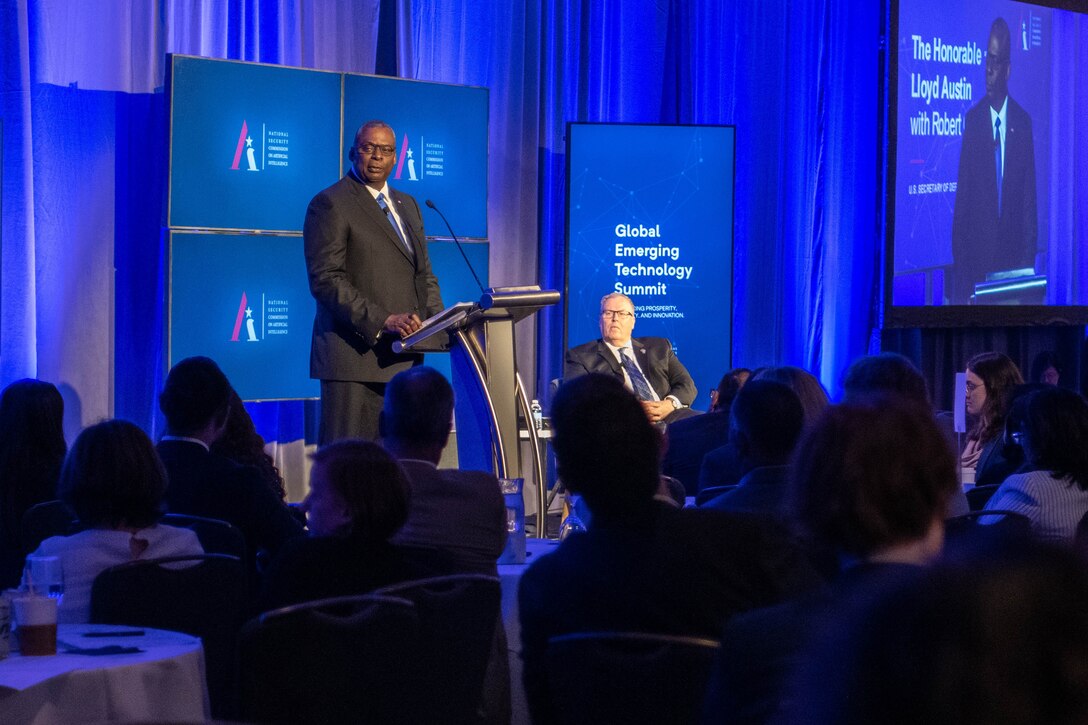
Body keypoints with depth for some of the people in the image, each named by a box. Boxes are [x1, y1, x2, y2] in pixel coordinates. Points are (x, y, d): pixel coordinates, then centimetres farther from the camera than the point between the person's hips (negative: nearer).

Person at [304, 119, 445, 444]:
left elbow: (425, 275, 24)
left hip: (403, 357, 7)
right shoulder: (330, 204, -3)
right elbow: (325, 280, -11)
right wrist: (383, 322, -21)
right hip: (355, 355, -7)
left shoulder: (408, 205, 22)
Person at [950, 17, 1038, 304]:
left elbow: (1029, 199, 5)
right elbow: (962, 195, 2)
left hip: (1013, 254, 1)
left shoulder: (1023, 121, 4)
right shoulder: (972, 119, 2)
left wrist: (1028, 259, -2)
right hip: (977, 254, -1)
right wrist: (960, 263, -4)